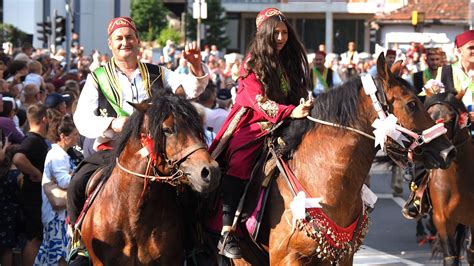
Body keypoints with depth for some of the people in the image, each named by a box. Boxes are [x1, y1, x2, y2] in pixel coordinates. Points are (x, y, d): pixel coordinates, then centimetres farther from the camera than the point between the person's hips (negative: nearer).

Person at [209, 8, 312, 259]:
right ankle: (227, 234, -29)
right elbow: (259, 102, -15)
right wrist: (291, 112, -28)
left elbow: (298, 96, 20)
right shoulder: (253, 64, -3)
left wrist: (306, 108, -3)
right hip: (252, 125, -6)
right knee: (239, 164, -26)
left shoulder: (292, 62, 13)